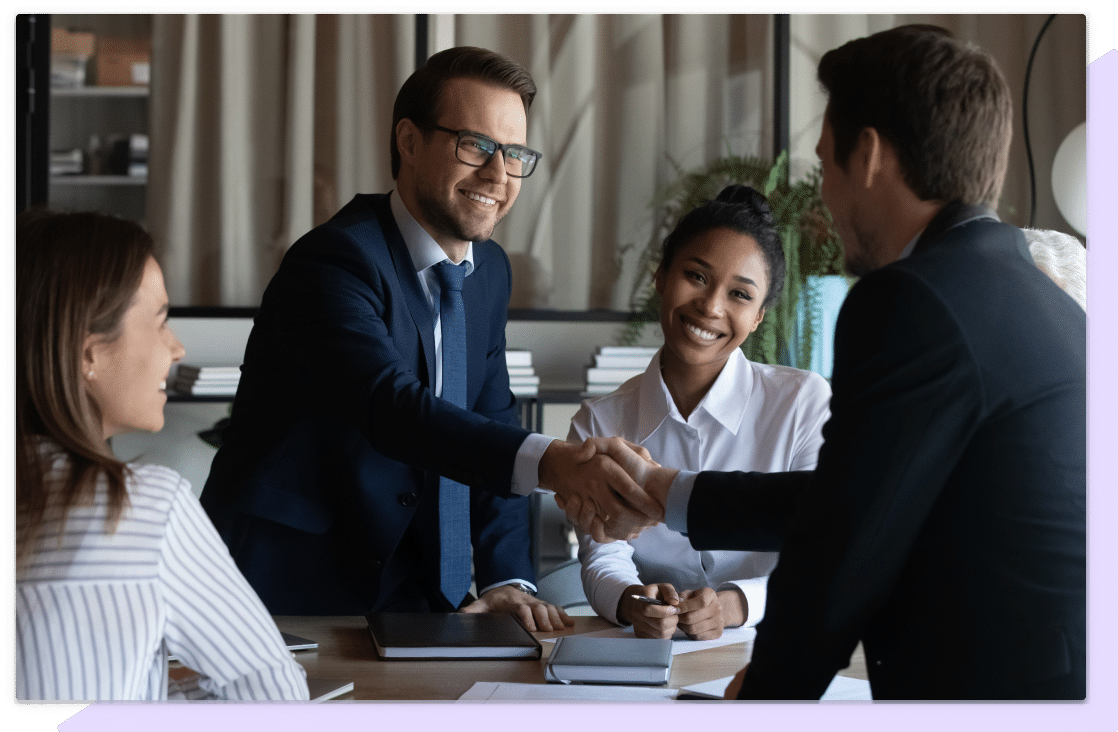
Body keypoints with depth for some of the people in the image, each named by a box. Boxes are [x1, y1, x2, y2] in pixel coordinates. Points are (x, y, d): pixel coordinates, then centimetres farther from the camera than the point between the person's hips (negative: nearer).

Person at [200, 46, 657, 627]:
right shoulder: (335, 259, -17)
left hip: (414, 594, 6)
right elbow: (389, 404, -33)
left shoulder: (490, 270, 11)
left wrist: (508, 579, -4)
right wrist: (545, 461, -48)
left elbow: (492, 427, 12)